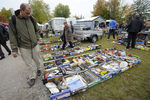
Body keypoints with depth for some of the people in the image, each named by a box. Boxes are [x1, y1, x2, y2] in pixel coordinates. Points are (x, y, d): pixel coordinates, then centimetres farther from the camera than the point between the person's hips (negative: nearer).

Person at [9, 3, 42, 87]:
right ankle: (32, 78, 25)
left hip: (34, 45, 2)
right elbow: (12, 35, -4)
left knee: (37, 60, 16)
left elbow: (37, 30, 13)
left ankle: (38, 69, 43)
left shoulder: (31, 18, 1)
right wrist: (14, 49, -6)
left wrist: (36, 39, 4)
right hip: (23, 47, -2)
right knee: (30, 63, 5)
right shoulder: (13, 20, -6)